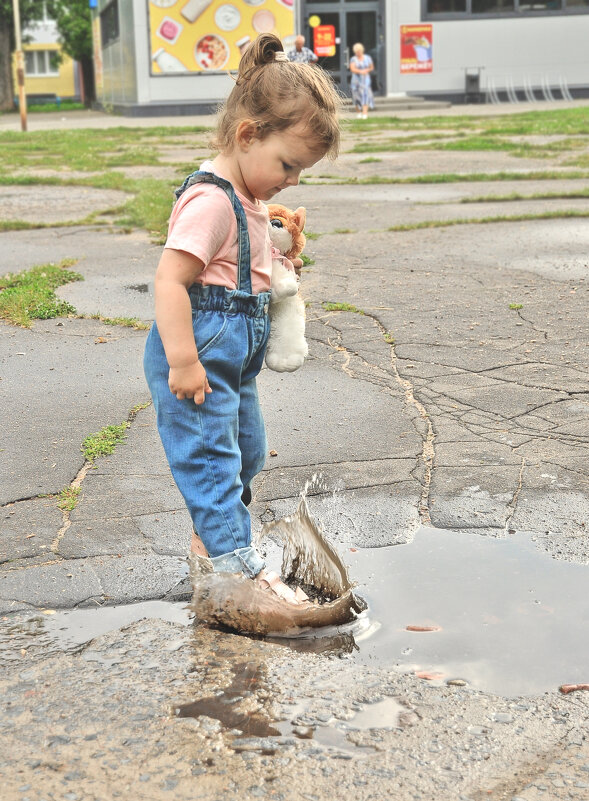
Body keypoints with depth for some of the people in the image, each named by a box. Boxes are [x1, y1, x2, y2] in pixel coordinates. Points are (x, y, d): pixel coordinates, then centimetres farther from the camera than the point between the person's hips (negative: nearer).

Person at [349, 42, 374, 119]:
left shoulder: (367, 58, 7)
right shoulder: (353, 59, -1)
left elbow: (372, 67, 16)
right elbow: (352, 69, -13)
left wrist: (367, 70, -5)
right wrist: (360, 71, -28)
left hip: (365, 79, 0)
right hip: (356, 80, 0)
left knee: (365, 94, -15)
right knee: (357, 96, 0)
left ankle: (365, 113, -23)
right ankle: (359, 113, 16)